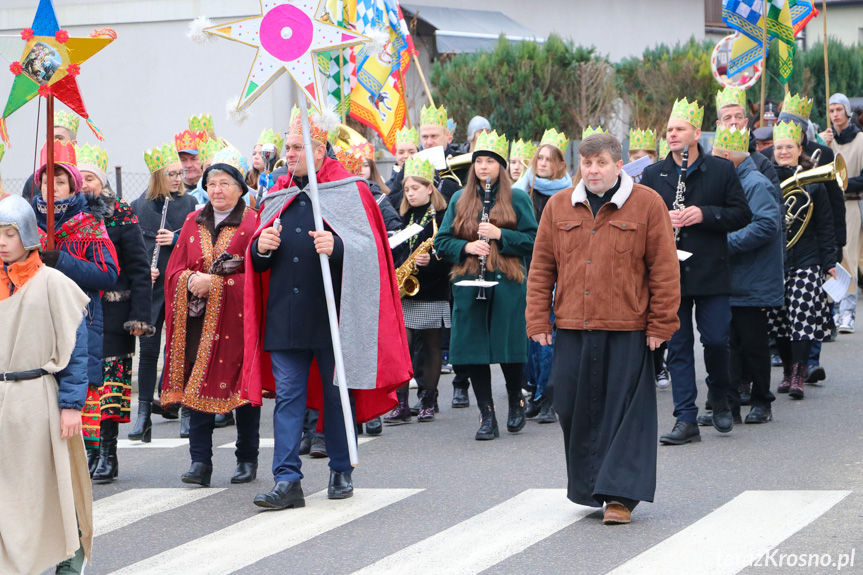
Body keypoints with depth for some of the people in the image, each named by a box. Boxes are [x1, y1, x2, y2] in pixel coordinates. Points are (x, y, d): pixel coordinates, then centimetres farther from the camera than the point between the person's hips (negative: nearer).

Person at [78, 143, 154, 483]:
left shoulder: (122, 217, 0)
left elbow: (139, 270, -1)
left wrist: (139, 315, -8)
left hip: (112, 315, -3)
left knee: (111, 382, -2)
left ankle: (108, 454, 4)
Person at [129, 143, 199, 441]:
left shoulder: (189, 203, 6)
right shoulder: (138, 207, 6)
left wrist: (177, 239, -12)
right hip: (151, 288, 0)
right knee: (148, 350, 1)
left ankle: (187, 413, 10)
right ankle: (144, 417, 5)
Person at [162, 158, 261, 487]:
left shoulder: (253, 223, -1)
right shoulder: (193, 223, 14)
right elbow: (174, 269, 11)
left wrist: (214, 283, -16)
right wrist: (192, 280, -11)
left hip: (236, 320, -4)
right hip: (198, 320, 4)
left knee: (242, 385, 2)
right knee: (197, 388, -4)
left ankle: (247, 460, 13)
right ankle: (200, 462, -4)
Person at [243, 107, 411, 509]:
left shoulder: (351, 192, 0)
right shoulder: (277, 197, 15)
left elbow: (370, 249, -8)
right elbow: (257, 264, 19)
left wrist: (337, 247, -26)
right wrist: (261, 248, -4)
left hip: (332, 313, -4)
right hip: (284, 315, 4)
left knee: (336, 393, 6)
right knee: (287, 395, -2)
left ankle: (341, 471, 21)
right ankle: (287, 480, -3)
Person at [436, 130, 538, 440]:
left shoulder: (517, 198, 3)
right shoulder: (459, 200, 11)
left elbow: (532, 240, -2)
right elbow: (442, 241, 9)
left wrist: (500, 235, -14)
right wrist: (466, 247, -9)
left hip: (507, 284, -2)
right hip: (469, 284, 3)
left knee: (509, 348, 0)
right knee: (474, 348, 0)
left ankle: (516, 401, 26)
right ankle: (487, 415, 8)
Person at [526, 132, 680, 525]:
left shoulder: (647, 205, -1)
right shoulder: (558, 207, 9)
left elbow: (665, 269, -1)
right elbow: (541, 268, 11)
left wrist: (660, 325, -4)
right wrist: (538, 322, 5)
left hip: (627, 331, -3)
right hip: (571, 330, 4)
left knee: (624, 411, -3)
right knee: (575, 410, 6)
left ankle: (620, 495, 2)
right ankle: (588, 490, 21)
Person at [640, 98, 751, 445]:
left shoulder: (722, 170, 3)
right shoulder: (653, 175, 8)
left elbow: (742, 214, -1)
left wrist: (704, 214, -15)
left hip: (711, 273, -2)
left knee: (716, 340, -3)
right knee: (678, 346, 1)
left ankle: (719, 397, 25)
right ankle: (686, 419, 4)